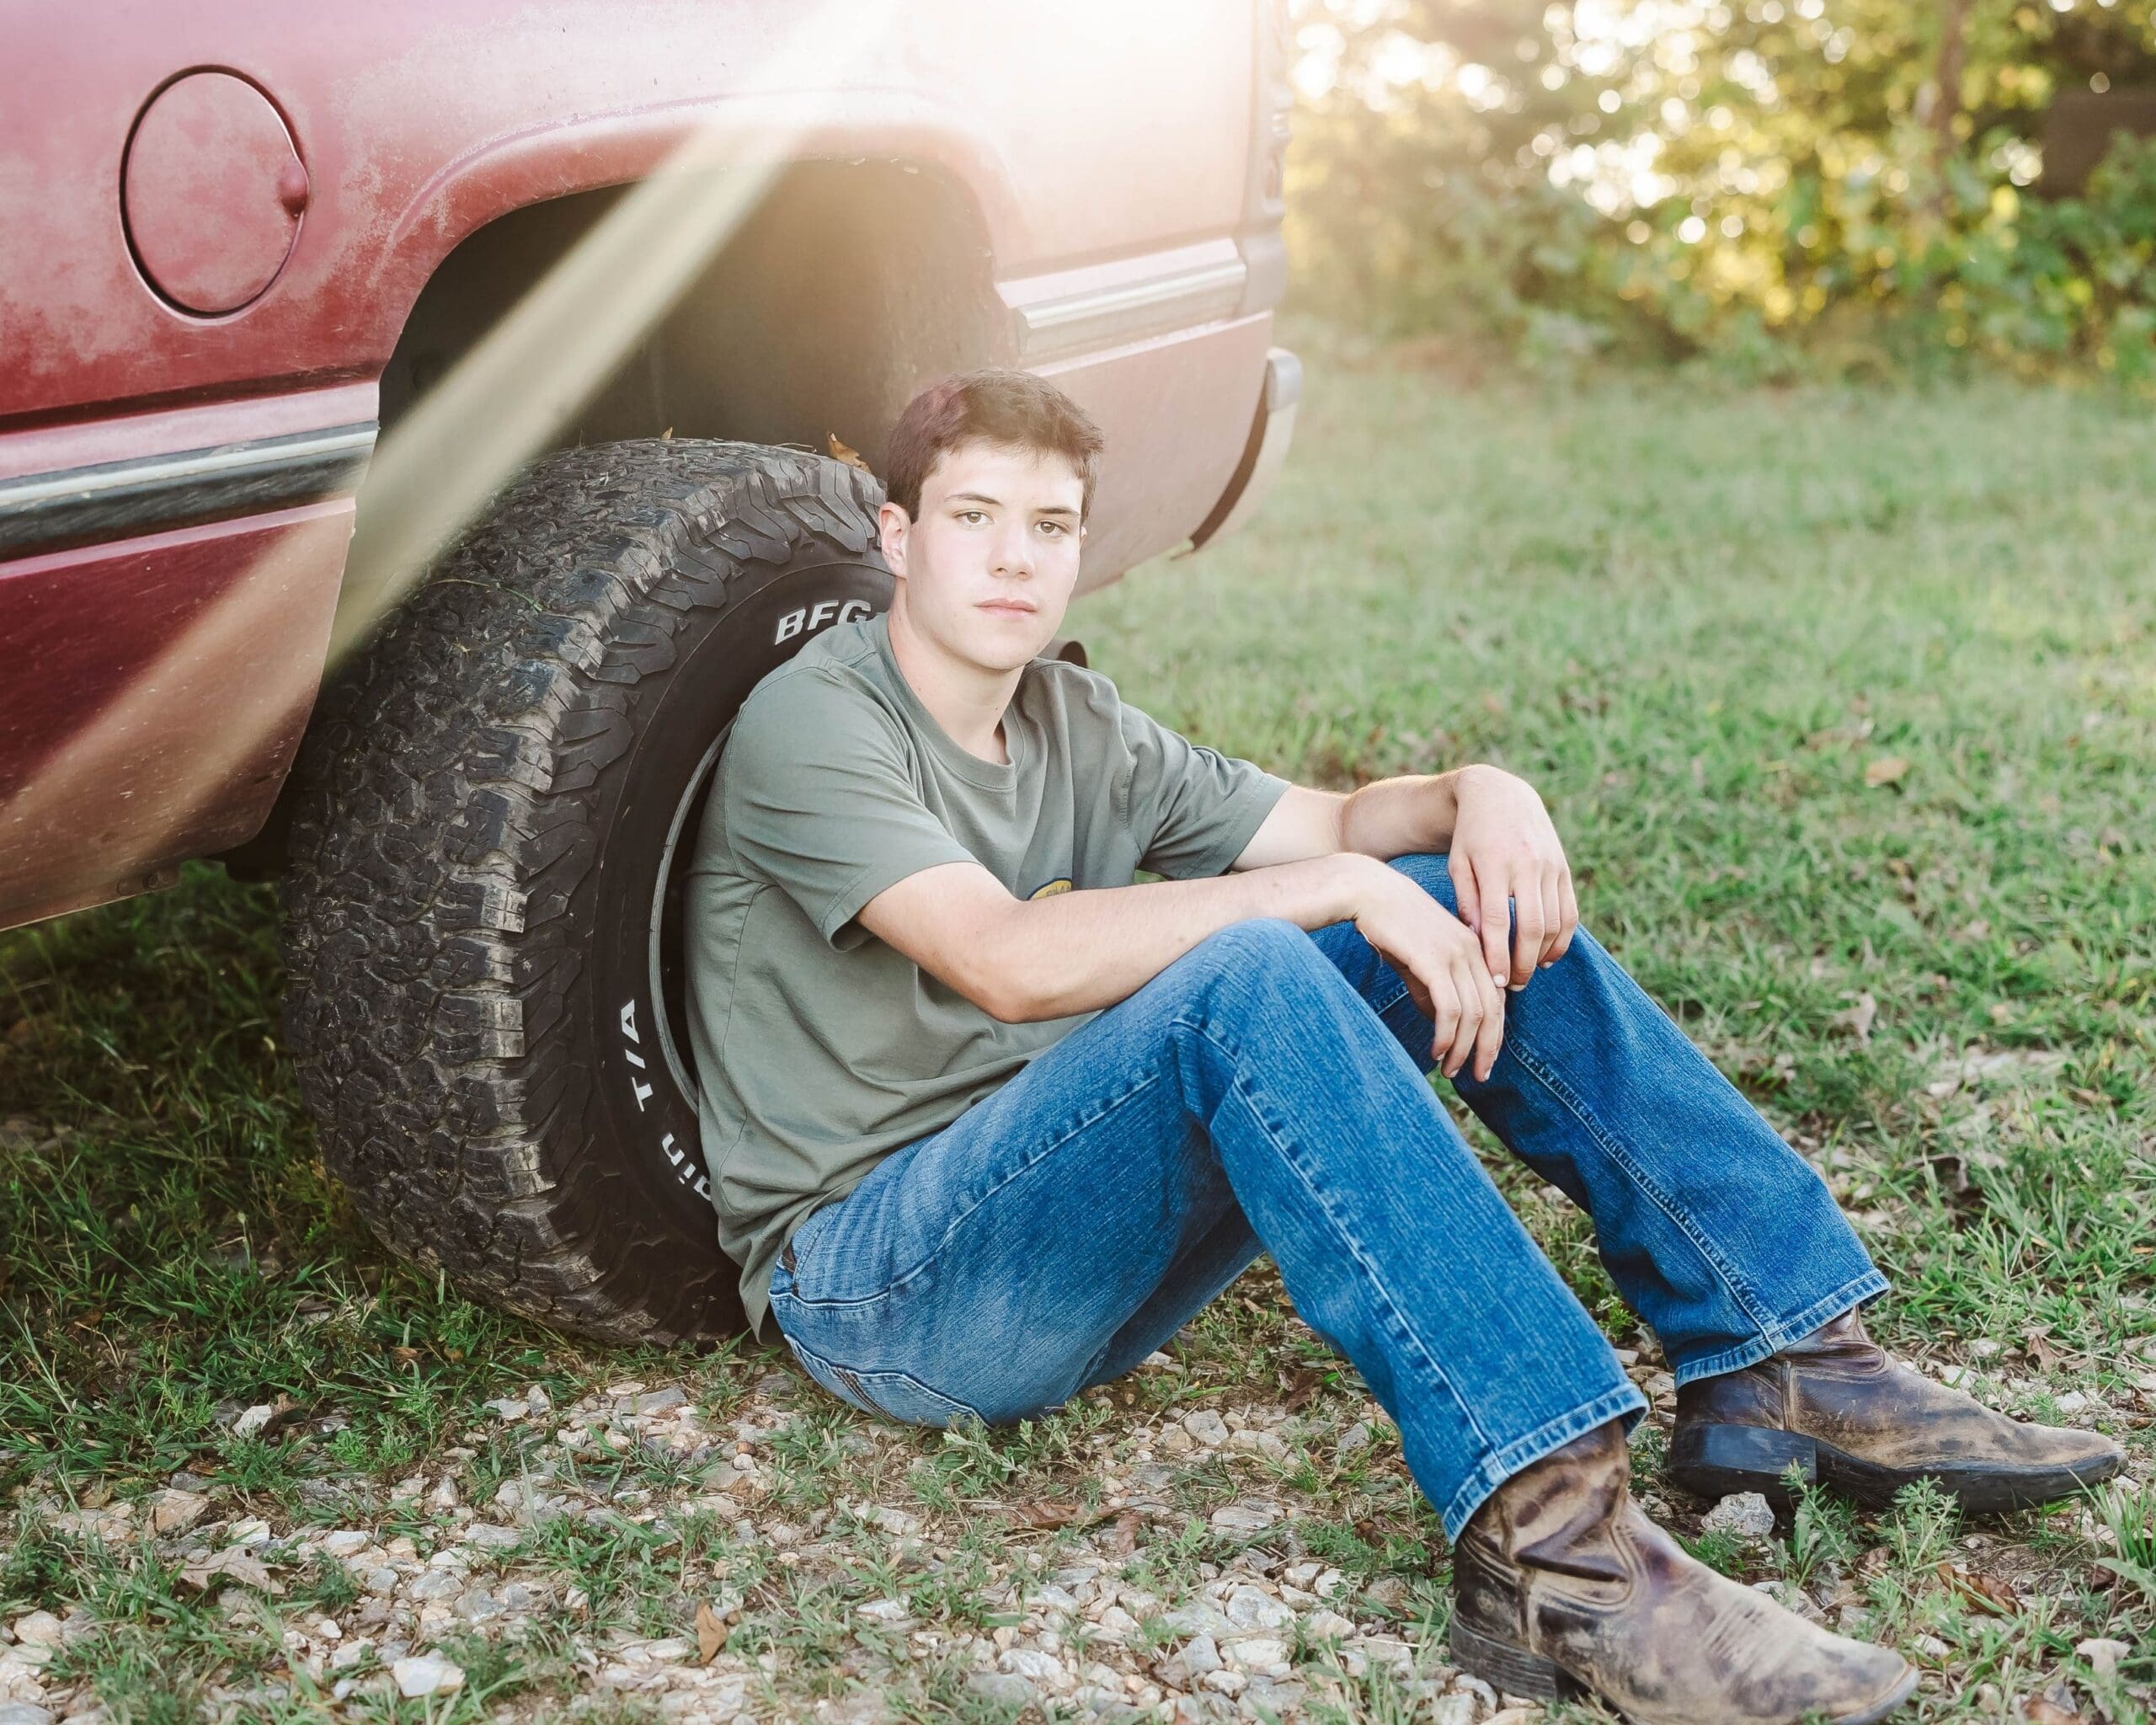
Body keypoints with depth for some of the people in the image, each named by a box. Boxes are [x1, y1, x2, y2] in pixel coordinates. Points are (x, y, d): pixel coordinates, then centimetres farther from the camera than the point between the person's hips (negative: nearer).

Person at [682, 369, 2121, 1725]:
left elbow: (1328, 823, 14)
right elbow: (1013, 961, -28)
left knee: (1473, 901, -5)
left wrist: (1476, 794, -8)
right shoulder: (813, 727, -12)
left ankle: (1792, 1367, -7)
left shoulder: (1074, 722, 12)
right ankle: (1549, 1539, -42)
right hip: (877, 1291, -7)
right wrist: (1335, 889, -26)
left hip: (1079, 1248, 7)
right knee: (1243, 977, -35)